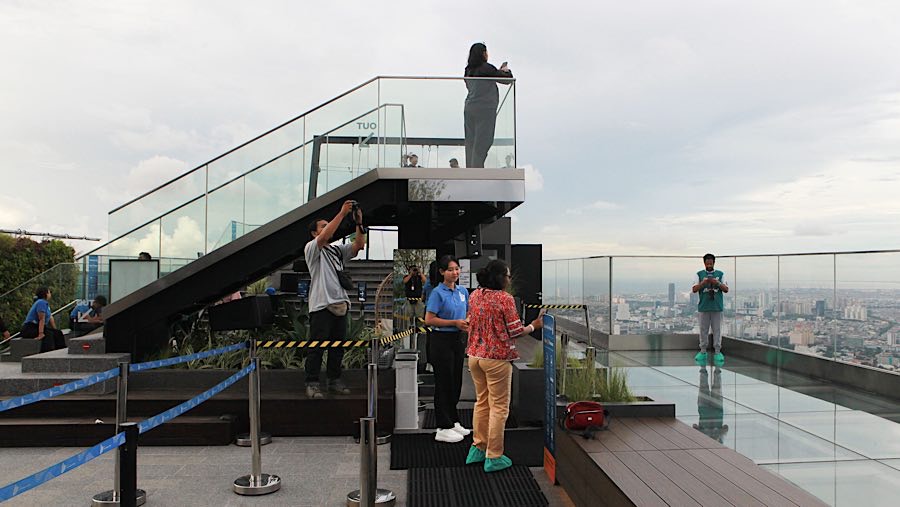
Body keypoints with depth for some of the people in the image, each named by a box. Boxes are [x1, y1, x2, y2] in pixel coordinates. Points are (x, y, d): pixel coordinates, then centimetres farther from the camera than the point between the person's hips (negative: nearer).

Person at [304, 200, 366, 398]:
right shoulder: (311, 248, 1)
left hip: (340, 305, 7)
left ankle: (334, 381, 19)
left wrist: (359, 223, -3)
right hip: (321, 305, -7)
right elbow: (324, 237, -19)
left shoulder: (338, 250, 21)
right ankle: (312, 384, 0)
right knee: (317, 346, -5)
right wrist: (342, 213, -20)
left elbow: (359, 244, 9)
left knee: (338, 346, 10)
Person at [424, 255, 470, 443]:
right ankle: (443, 428, 8)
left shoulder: (463, 291, 8)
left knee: (456, 382, 14)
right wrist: (455, 323, -18)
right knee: (444, 383, -1)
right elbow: (429, 319, -16)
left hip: (458, 340, 7)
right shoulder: (438, 292, -12)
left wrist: (467, 323, -2)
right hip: (441, 341, -7)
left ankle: (453, 421, 28)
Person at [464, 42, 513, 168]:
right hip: (485, 108, -7)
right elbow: (507, 79, -2)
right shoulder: (486, 68, -9)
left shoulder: (468, 70, 12)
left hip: (469, 108, 7)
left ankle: (469, 167, 8)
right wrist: (506, 71, 20)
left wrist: (499, 71, 25)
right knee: (482, 142, -6)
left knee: (471, 141, 8)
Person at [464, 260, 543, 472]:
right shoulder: (505, 298, -16)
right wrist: (534, 326, 5)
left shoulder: (475, 295, 5)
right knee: (499, 407, 5)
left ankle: (478, 448, 29)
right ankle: (494, 457, 11)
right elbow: (515, 331, -11)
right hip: (497, 359, -7)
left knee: (481, 402, 20)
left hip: (475, 356, 7)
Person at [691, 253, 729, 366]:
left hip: (717, 307, 0)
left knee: (717, 329, 3)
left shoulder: (720, 274, 6)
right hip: (703, 307, 0)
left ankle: (717, 351, 9)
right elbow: (694, 289, -3)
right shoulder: (699, 274, 4)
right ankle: (703, 351, 13)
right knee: (704, 329, 5)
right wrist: (703, 283, -19)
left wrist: (717, 283, -15)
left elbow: (726, 289, 2)